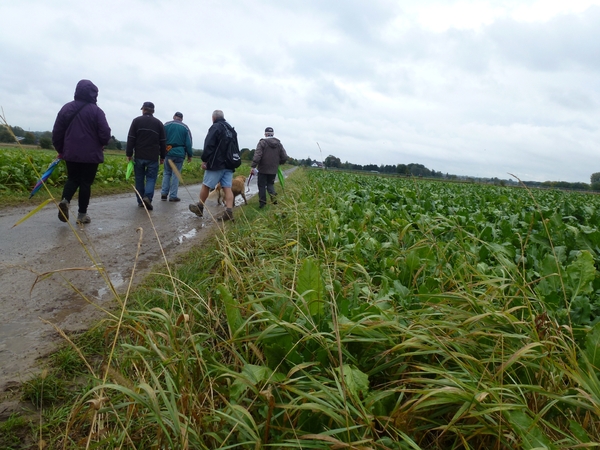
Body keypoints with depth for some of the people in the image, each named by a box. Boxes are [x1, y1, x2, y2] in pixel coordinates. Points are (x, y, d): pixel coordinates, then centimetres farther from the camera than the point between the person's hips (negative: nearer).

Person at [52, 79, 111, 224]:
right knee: (86, 183, 5)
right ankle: (82, 214, 8)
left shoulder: (66, 108, 5)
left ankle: (65, 200, -9)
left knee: (72, 179, 18)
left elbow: (57, 132, 7)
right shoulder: (96, 111, -9)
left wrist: (60, 150, 20)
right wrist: (102, 144, 9)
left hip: (71, 153, 4)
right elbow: (105, 133, -13)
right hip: (90, 154, -3)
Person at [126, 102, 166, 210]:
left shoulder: (137, 121, 2)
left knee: (139, 178, 11)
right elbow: (163, 142, 6)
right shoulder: (159, 123, 5)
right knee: (151, 178, 3)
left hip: (139, 156, 0)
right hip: (153, 157, 0)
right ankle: (148, 197, -19)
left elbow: (131, 139, -2)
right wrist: (162, 157, 13)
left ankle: (140, 201, 13)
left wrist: (129, 154, 2)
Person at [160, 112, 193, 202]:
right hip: (179, 154, -1)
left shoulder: (166, 125, 3)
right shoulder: (185, 128, 2)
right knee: (176, 174, 3)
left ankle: (164, 193, 6)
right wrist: (190, 155, 9)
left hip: (168, 153, 1)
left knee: (166, 173, 13)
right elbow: (188, 143, 2)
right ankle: (173, 196, 2)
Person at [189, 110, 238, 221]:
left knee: (206, 185, 6)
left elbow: (208, 145, -15)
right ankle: (229, 212, -9)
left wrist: (204, 160, -11)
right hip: (229, 164, 7)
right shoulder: (231, 129, 18)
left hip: (216, 163, -7)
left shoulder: (215, 127, -7)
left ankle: (199, 208, 18)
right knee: (227, 188, 1)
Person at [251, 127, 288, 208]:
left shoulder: (262, 142, -8)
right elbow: (284, 157, 5)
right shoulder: (279, 144, 6)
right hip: (273, 170, 4)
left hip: (263, 169, -4)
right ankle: (273, 197, -6)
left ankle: (262, 203, 6)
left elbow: (257, 155, -18)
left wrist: (253, 166, -16)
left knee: (262, 185, 5)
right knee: (270, 184, 18)